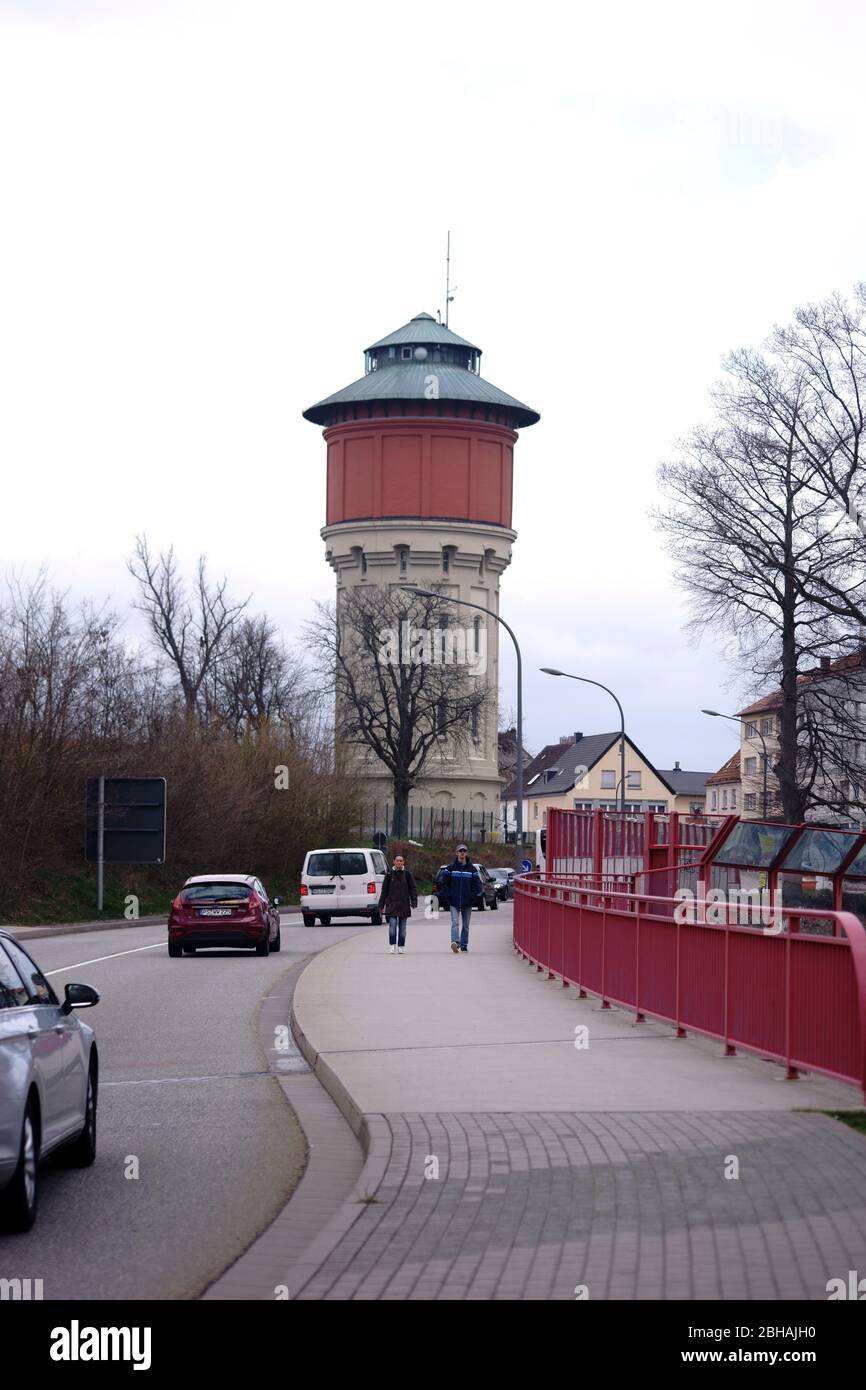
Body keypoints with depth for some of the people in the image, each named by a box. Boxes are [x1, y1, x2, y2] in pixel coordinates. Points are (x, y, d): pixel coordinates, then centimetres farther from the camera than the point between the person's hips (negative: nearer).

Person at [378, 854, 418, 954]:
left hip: (404, 904, 1)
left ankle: (401, 946, 13)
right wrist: (381, 904, 6)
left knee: (402, 927, 6)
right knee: (392, 925, -11)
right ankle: (392, 946, -6)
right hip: (392, 904, -1)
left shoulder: (407, 874, 3)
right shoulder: (389, 874, 3)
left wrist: (414, 902, -7)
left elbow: (413, 889, 4)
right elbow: (384, 890, 6)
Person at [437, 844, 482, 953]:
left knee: (465, 925, 8)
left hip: (467, 903, 2)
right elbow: (442, 882, 4)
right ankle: (455, 942, -29)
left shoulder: (472, 869, 4)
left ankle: (464, 945, 17)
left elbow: (478, 884, 6)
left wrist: (473, 896, -4)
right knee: (455, 922, -16)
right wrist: (447, 894, -4)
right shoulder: (450, 868, 2)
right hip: (454, 902, -2)